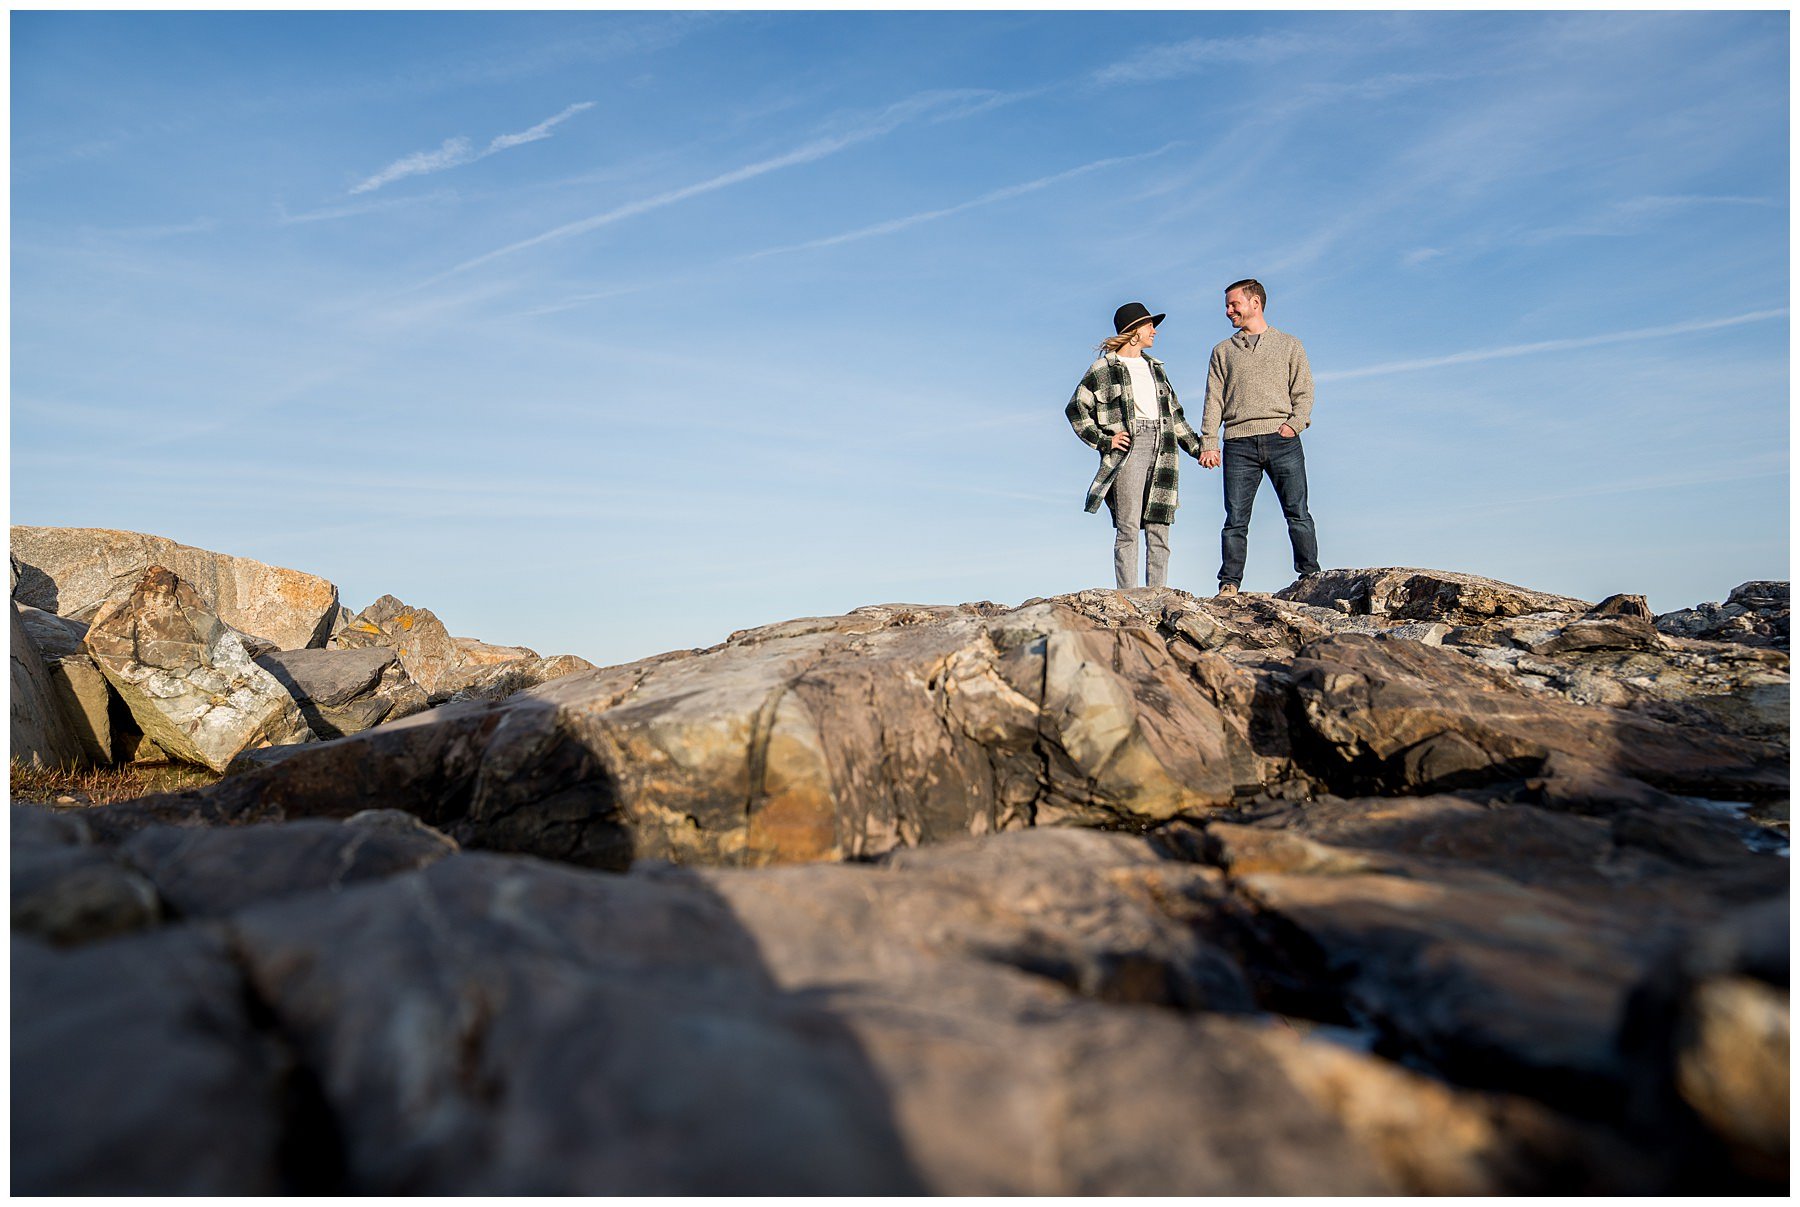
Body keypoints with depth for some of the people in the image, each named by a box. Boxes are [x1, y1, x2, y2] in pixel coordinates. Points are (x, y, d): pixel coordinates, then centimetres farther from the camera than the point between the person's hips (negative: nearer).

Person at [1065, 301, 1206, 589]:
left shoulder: (1154, 366, 23)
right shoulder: (1104, 368, 4)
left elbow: (1174, 412, 27)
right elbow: (1075, 409, 1)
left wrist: (1196, 446, 23)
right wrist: (1104, 440, -7)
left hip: (1162, 447, 6)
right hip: (1129, 447, -6)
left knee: (1158, 527, 1)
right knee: (1128, 528, -10)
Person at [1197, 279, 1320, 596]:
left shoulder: (1289, 345, 16)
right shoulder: (1223, 352, 20)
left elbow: (1304, 392, 9)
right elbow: (1214, 401, 11)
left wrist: (1294, 424, -10)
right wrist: (1208, 443, -1)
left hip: (1281, 440, -1)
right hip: (1239, 443, 1)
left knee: (1297, 512, -5)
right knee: (1236, 518, -4)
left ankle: (1311, 576, -1)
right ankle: (1229, 584, -2)